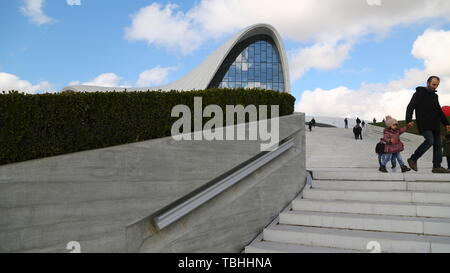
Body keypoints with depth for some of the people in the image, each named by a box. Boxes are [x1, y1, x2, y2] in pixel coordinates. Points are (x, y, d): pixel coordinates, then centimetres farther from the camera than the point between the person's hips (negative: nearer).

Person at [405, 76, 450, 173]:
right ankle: (413, 159, -13)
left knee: (438, 144, 3)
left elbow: (439, 111, 30)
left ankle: (437, 166, 6)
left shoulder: (435, 96, 22)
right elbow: (410, 107, -9)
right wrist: (409, 120, -22)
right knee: (430, 141, -23)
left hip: (435, 125, 8)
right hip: (424, 124, -8)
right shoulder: (419, 93, 0)